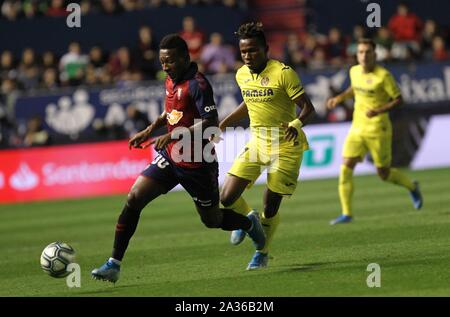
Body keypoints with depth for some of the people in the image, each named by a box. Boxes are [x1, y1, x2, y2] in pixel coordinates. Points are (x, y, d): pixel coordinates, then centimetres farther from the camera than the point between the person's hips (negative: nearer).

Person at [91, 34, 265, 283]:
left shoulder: (197, 84, -19)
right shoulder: (171, 81, 6)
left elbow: (211, 123, -27)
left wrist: (173, 136, -32)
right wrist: (149, 131, 14)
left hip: (196, 164, -7)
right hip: (170, 157, 7)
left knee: (211, 220, 8)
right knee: (134, 198, -10)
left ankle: (250, 224, 42)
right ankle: (114, 264, -9)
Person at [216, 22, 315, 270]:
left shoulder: (283, 73, -17)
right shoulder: (242, 75, 3)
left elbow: (308, 107, -16)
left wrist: (296, 124, -36)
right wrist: (224, 123, 16)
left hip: (285, 145, -5)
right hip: (257, 142, 5)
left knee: (270, 207, -1)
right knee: (227, 198, -5)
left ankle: (262, 252, 26)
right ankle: (247, 218, 30)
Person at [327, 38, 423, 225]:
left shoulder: (383, 75, -15)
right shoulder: (354, 71, 4)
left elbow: (399, 100, -11)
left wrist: (378, 111, -24)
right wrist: (339, 98, 10)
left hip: (378, 130, -5)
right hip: (357, 129, 5)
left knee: (384, 174, 6)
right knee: (346, 168, -9)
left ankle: (412, 187, 36)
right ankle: (346, 213, -5)